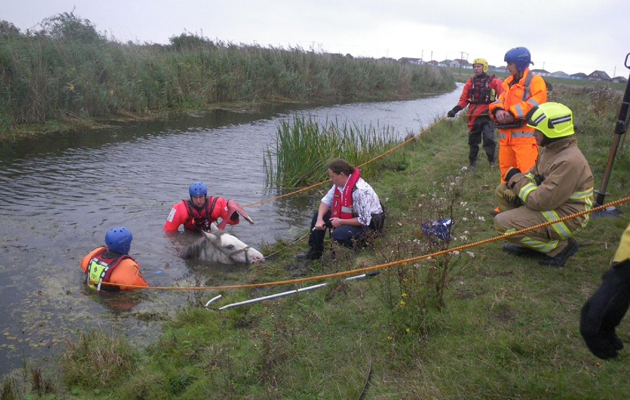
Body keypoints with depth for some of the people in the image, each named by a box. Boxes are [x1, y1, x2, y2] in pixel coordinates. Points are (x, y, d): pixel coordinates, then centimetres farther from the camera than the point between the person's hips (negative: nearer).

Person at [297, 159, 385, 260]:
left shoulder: (360, 191, -32)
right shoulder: (339, 184, -6)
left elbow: (364, 220, -30)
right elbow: (326, 201, 3)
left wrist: (341, 222, -22)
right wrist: (320, 219, -13)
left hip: (369, 223, -9)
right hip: (353, 216, 9)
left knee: (338, 234, -32)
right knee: (318, 216, 2)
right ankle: (314, 253, 13)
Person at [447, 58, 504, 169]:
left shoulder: (493, 81, 0)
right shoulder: (470, 82, 9)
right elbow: (464, 99, 6)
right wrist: (455, 110, -8)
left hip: (487, 115, -3)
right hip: (474, 116, 4)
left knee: (488, 138, -14)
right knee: (473, 140, 10)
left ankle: (492, 160, 6)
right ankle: (472, 162, 24)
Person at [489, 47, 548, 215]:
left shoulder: (535, 82, -5)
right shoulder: (508, 82, 18)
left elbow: (534, 105, -16)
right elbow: (499, 100, 12)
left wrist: (512, 114, -22)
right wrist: (498, 110, -11)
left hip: (525, 136, -7)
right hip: (506, 135, 7)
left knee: (526, 172, -10)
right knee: (506, 171, 14)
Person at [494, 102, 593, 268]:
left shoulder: (569, 161, -28)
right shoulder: (552, 149, 3)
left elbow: (541, 201, -29)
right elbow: (534, 175, 15)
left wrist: (517, 179, -15)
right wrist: (517, 182, -7)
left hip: (565, 216, -10)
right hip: (551, 202, 10)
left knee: (502, 223, -18)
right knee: (502, 190, 7)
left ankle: (560, 247, -4)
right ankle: (530, 241, 11)